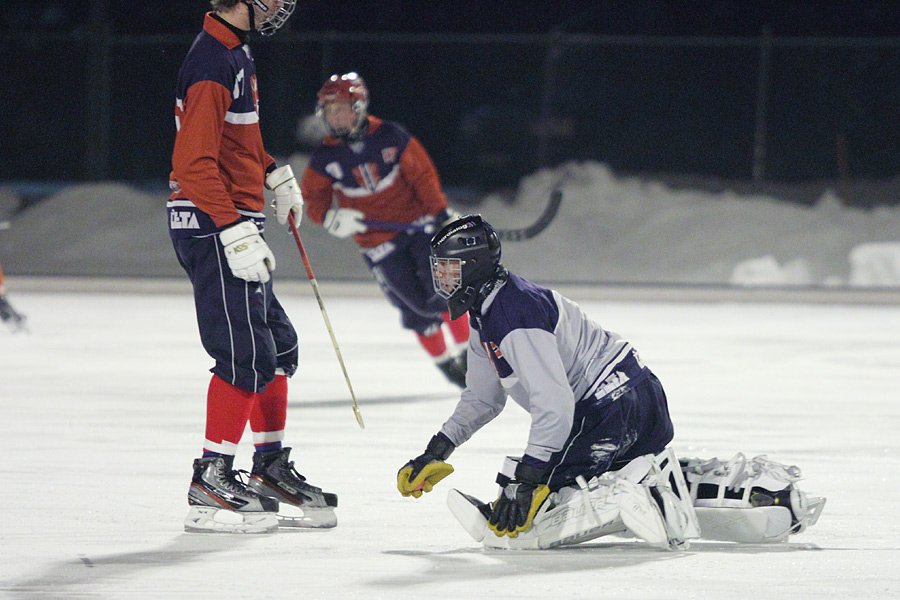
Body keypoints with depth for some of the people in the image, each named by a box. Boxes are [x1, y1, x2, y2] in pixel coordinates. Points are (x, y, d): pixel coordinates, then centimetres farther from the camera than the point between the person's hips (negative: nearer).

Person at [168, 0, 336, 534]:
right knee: (245, 353, -11)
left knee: (278, 343, 14)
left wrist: (276, 176, 31)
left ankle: (271, 469, 23)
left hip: (233, 224, 10)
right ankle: (212, 480, -5)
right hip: (210, 227, -10)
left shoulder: (238, 53, 12)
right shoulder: (213, 64, -20)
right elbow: (194, 163, -25)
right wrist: (236, 233, -28)